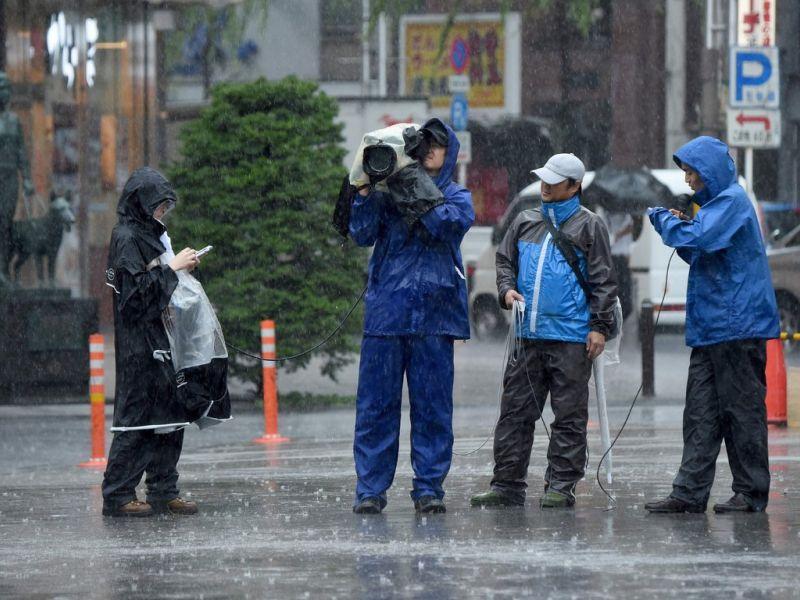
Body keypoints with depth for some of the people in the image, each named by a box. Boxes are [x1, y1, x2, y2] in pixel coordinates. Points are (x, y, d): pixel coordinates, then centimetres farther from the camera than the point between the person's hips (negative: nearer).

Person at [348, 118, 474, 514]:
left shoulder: (456, 196, 13)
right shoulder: (387, 192, 12)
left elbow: (454, 224, -9)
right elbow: (362, 234, 0)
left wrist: (419, 198, -17)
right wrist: (365, 192, -12)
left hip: (433, 314, 0)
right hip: (385, 312, 0)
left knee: (433, 404, 0)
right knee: (376, 403, -1)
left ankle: (429, 488, 5)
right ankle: (370, 489, 2)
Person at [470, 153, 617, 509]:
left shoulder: (588, 226, 1)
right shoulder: (525, 223, 15)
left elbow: (603, 280, -1)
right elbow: (504, 261, 22)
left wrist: (600, 326, -8)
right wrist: (507, 289, 1)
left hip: (571, 338, -5)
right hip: (528, 334, 5)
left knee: (569, 415, -1)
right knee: (515, 411, 4)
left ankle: (561, 486, 3)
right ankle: (507, 485, 8)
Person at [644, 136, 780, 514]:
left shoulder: (732, 202, -11)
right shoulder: (716, 202, 19)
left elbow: (697, 238, -24)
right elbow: (700, 254, 25)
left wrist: (664, 220, -7)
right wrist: (679, 224, 9)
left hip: (738, 325, -10)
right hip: (710, 327, 10)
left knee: (742, 409, -2)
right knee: (701, 412, 5)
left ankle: (752, 493, 4)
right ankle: (689, 493, 3)